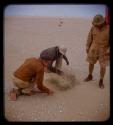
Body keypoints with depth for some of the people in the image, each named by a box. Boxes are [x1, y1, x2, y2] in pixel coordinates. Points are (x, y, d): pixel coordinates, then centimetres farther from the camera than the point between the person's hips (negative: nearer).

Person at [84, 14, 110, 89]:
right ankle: (90, 76, 37)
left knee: (103, 66, 1)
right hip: (94, 49, 3)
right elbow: (90, 37, 4)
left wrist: (109, 50, -20)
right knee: (91, 63, 14)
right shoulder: (93, 28, -7)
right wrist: (87, 47, 5)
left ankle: (101, 81, 19)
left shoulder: (109, 28, -15)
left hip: (104, 51, -3)